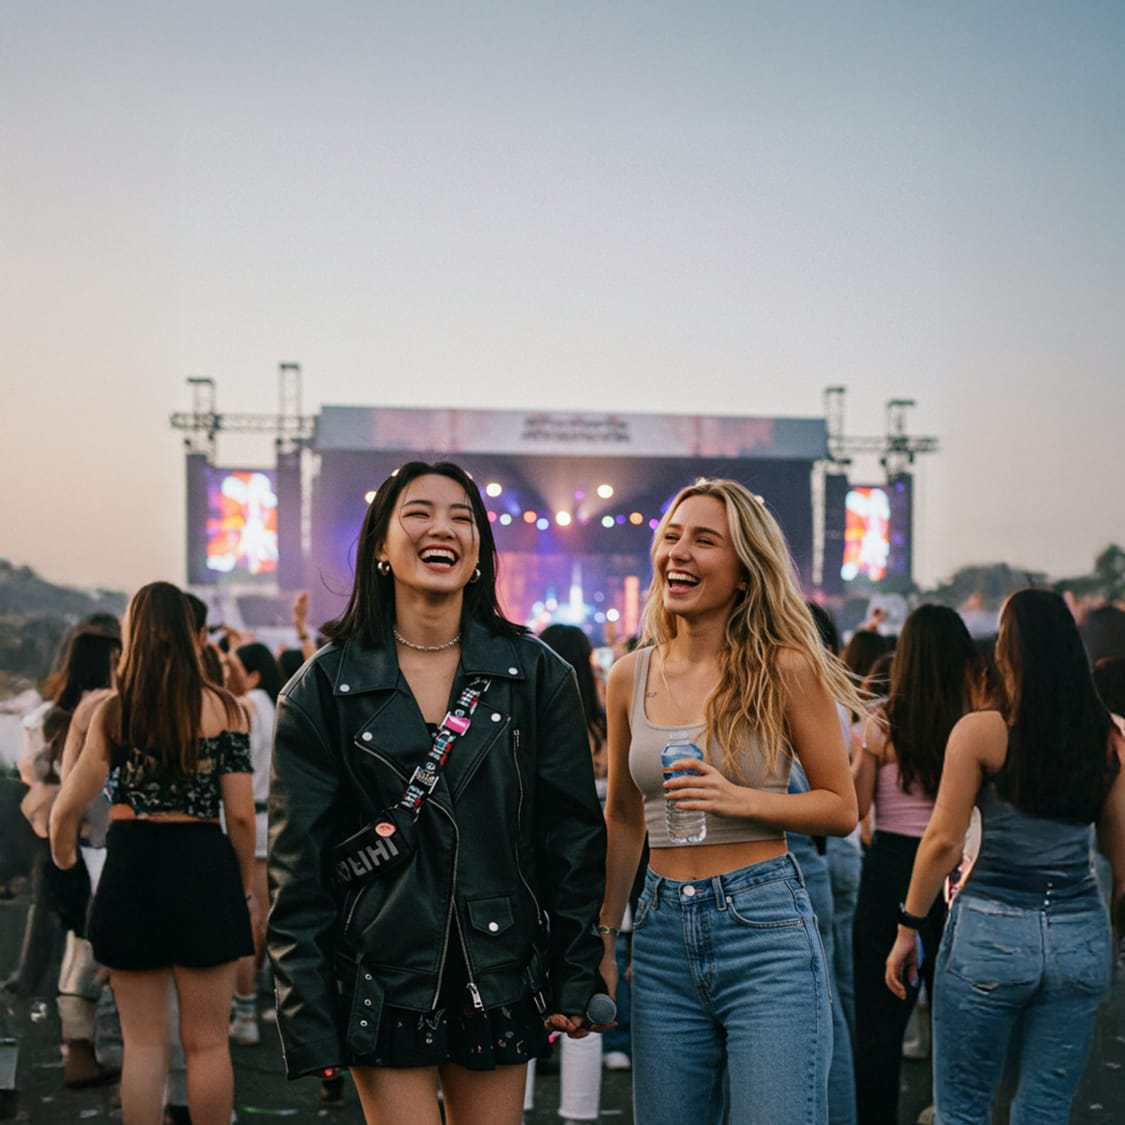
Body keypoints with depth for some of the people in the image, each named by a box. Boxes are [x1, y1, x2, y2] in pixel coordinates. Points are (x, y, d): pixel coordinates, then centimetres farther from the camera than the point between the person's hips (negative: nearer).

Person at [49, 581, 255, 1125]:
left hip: (130, 873, 1)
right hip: (202, 867, -1)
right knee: (206, 1043, 8)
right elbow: (241, 816, -6)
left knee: (143, 1043, 11)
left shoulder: (112, 711, -2)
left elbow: (65, 812, -3)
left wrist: (66, 871, 15)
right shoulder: (223, 708, -4)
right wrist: (247, 887, 9)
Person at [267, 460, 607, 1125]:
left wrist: (576, 980, 2)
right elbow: (299, 867, -1)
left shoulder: (537, 675, 1)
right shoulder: (323, 689, -2)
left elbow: (575, 833, 4)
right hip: (383, 981, -1)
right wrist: (308, 1023, -5)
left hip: (500, 977, 2)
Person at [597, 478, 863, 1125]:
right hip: (663, 931, 4)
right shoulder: (631, 677, 6)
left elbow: (842, 809, -1)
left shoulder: (786, 669, -5)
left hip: (765, 926, -4)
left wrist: (741, 800, -16)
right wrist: (605, 937, 17)